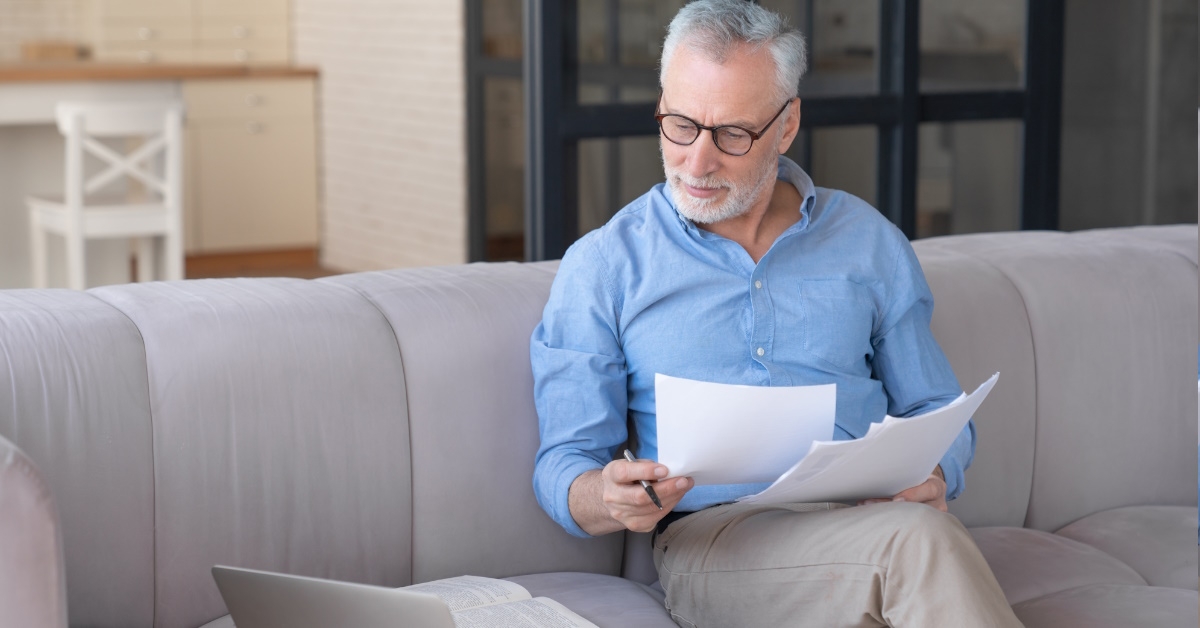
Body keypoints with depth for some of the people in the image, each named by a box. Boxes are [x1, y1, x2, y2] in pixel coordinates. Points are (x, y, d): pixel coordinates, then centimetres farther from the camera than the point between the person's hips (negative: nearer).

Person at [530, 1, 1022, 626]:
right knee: (916, 542, -35)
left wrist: (931, 475, -6)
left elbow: (935, 411, 19)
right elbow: (563, 467, 5)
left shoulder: (867, 241, 15)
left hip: (869, 519, 3)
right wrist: (612, 500, -20)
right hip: (709, 537, -3)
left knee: (926, 526, -36)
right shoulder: (600, 267, 9)